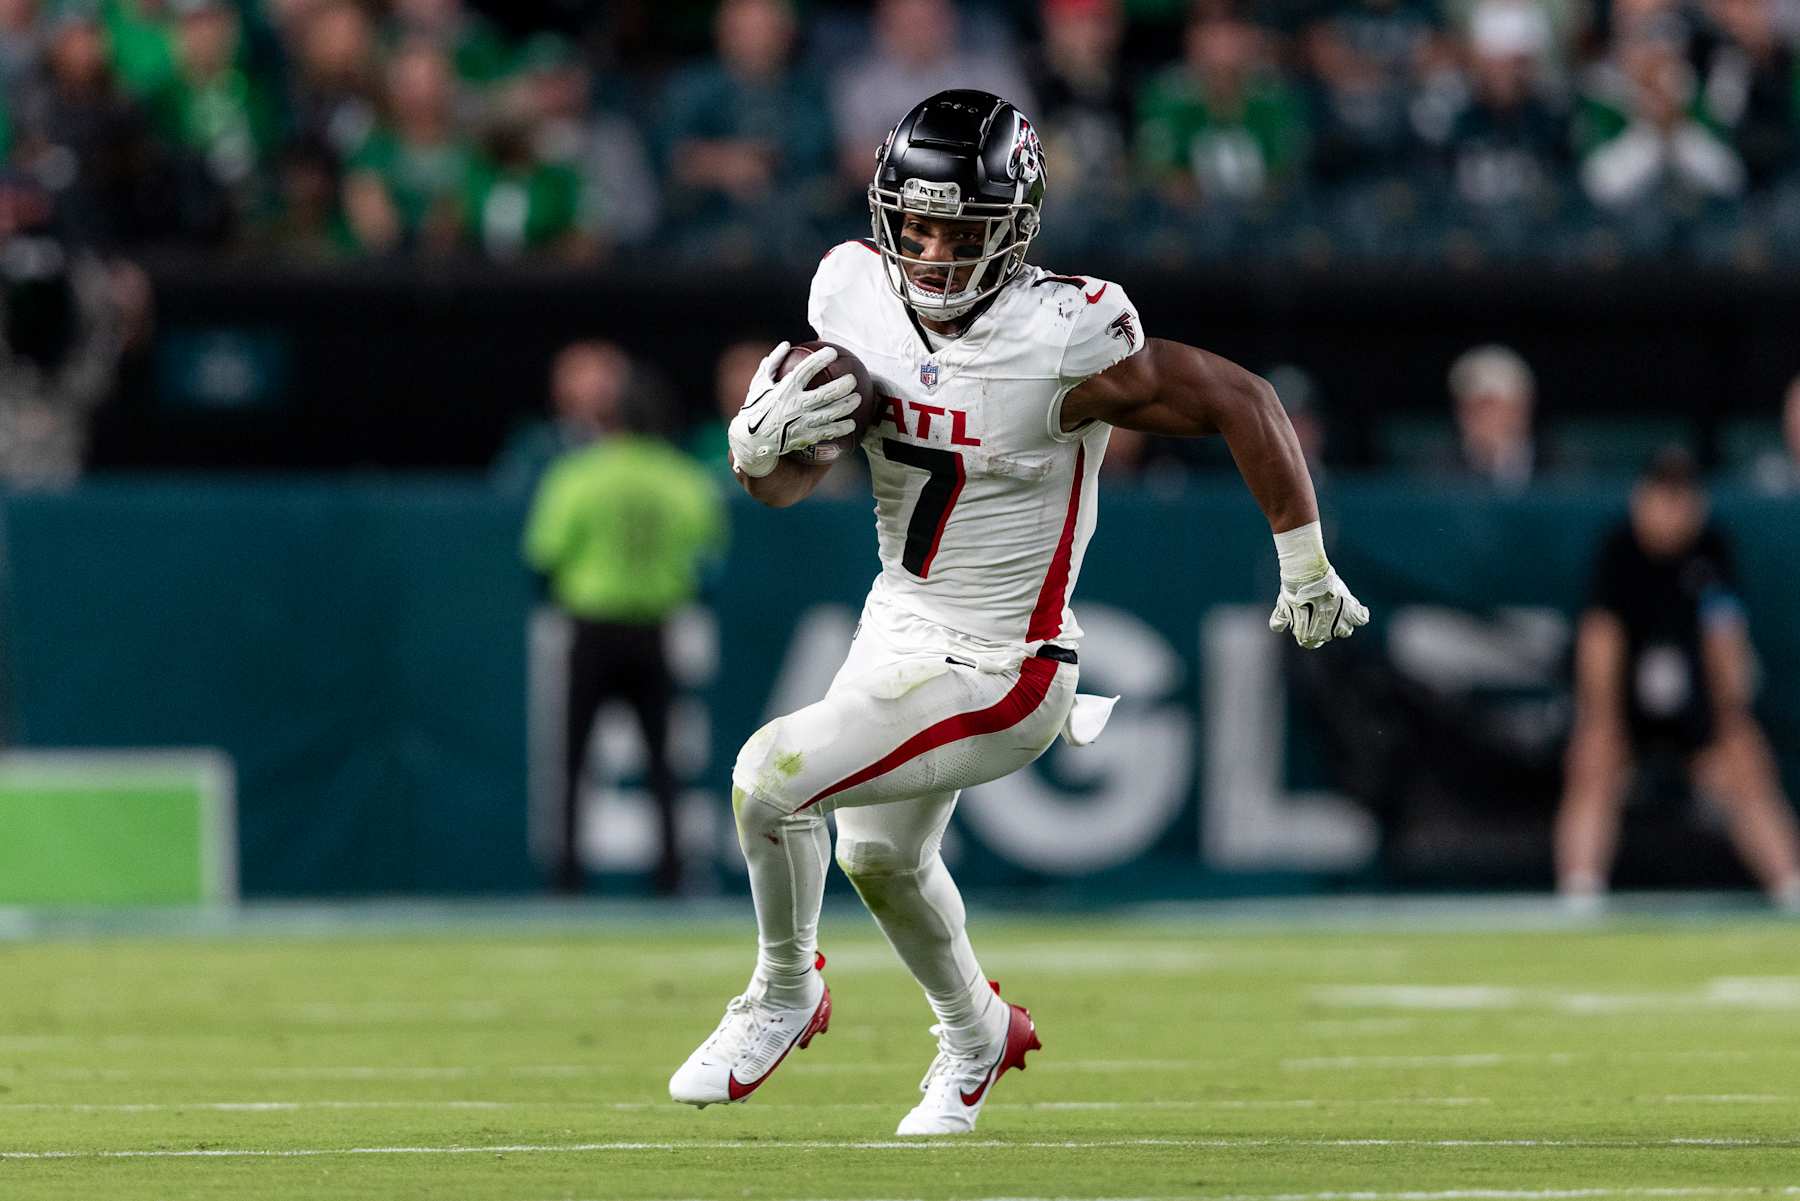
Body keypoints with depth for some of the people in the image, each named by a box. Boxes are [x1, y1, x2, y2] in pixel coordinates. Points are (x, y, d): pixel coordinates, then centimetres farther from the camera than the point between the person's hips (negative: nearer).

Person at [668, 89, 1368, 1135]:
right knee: (881, 857, 27)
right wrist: (762, 441, -25)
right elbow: (785, 487, 0)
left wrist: (1308, 571, -9)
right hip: (899, 623, 7)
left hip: (1000, 675, -7)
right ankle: (977, 1034, 56)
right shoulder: (857, 295, -11)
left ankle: (785, 997, 11)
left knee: (772, 777, -17)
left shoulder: (1061, 348, -29)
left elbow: (1242, 402, -19)